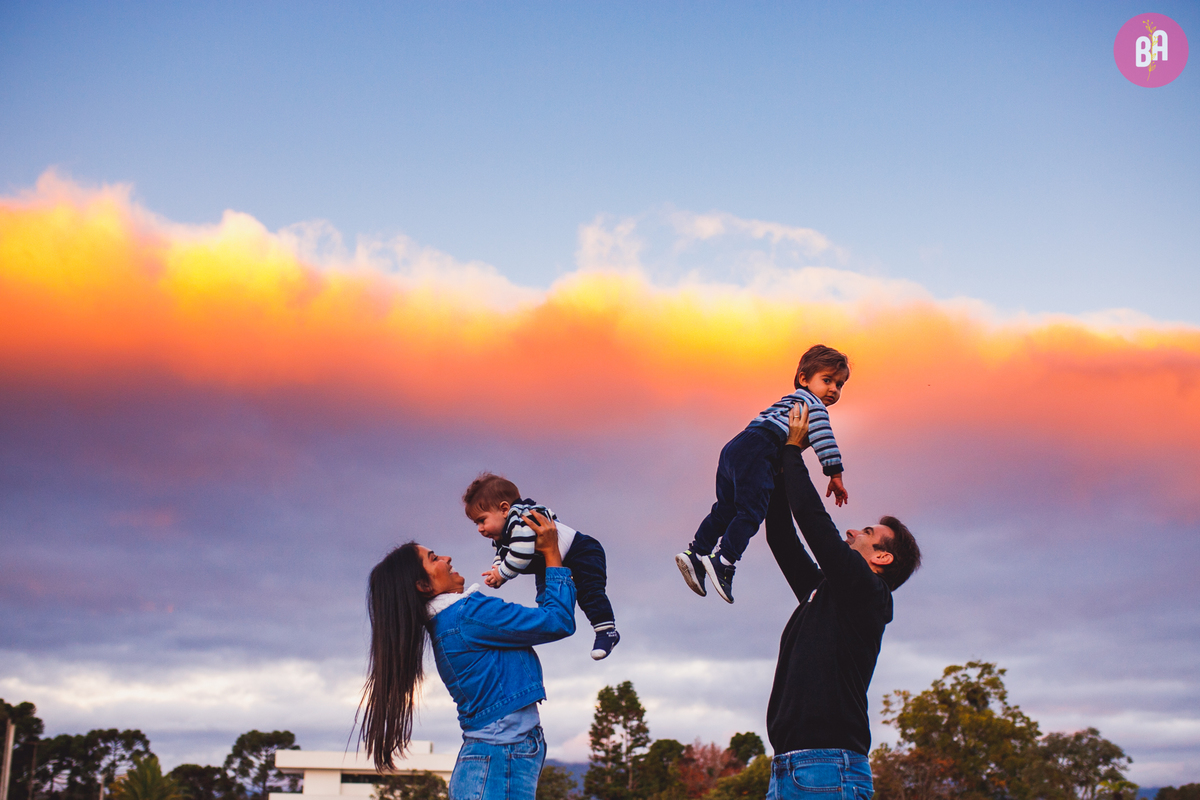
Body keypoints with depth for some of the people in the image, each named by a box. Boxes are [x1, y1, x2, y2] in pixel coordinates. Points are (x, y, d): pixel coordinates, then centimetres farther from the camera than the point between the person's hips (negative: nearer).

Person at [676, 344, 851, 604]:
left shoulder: (791, 401, 32)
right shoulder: (812, 403, 4)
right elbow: (823, 436, -8)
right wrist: (835, 475, -7)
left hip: (734, 448, 10)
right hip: (757, 453, -9)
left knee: (725, 510, 13)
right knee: (751, 512, -13)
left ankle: (696, 553, 9)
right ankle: (722, 560, -21)